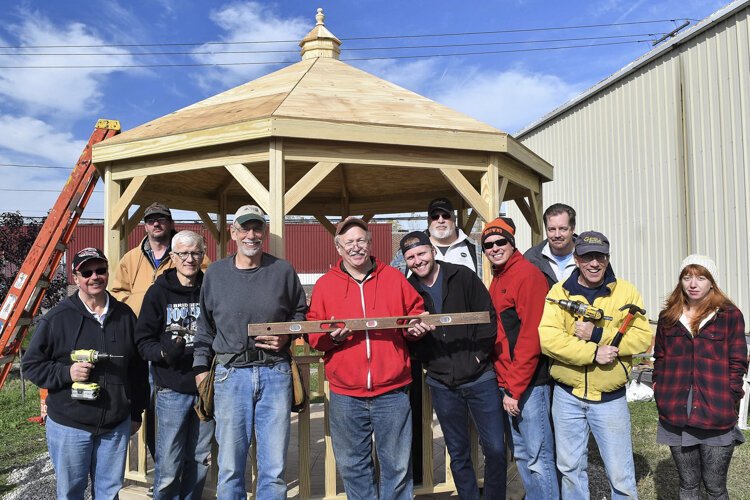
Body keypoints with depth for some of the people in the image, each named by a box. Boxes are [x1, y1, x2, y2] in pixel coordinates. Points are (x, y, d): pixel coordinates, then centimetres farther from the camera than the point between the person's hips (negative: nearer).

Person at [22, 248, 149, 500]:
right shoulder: (57, 318, -7)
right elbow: (31, 365, -1)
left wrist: (136, 413, 12)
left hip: (117, 425, 3)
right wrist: (66, 373, -19)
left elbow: (138, 369, 10)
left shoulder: (125, 315, 3)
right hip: (69, 425, -2)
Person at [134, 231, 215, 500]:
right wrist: (165, 352, -20)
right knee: (168, 466, 2)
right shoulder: (159, 291, -2)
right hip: (172, 389, -2)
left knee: (200, 460, 15)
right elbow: (143, 340, -2)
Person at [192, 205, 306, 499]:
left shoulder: (283, 271, 4)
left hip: (275, 374, 0)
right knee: (229, 467, 8)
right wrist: (201, 367, 9)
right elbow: (205, 326, 14)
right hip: (230, 375, 1)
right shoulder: (215, 273, 7)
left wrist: (286, 336, -4)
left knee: (274, 467, 7)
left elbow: (301, 314, 13)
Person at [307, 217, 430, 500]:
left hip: (392, 392, 0)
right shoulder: (325, 285, 4)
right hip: (345, 395, 1)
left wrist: (415, 327, -7)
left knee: (397, 466, 11)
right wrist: (331, 336, -17)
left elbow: (415, 311, 14)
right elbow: (312, 335, 3)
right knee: (352, 466, 14)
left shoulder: (394, 278, 5)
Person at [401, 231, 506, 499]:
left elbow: (488, 317, -4)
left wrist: (479, 355, -10)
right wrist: (430, 363, -9)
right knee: (458, 454, 14)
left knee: (495, 449, 2)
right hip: (442, 384, 2)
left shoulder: (463, 276, -4)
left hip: (480, 377, -2)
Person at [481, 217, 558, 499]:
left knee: (538, 458, 0)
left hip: (529, 383, -9)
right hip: (507, 382, 9)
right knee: (521, 454, 18)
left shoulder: (528, 274, -12)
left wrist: (516, 388, -18)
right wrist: (505, 384, 11)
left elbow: (531, 337, -18)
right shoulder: (497, 280, 14)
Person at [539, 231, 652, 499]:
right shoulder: (559, 292, -4)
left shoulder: (625, 291, -2)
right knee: (570, 467, 16)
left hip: (610, 398, 0)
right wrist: (593, 353, -22)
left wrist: (598, 334, -20)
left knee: (620, 472, 9)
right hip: (567, 396, 1)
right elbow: (547, 337, -16)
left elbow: (643, 337, -10)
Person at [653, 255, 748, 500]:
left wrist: (728, 402, -8)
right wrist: (661, 395, 3)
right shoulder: (668, 316, 8)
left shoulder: (730, 315, -1)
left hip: (717, 418, -2)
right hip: (675, 417, 3)